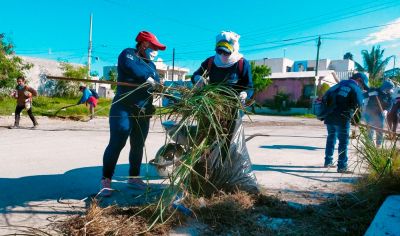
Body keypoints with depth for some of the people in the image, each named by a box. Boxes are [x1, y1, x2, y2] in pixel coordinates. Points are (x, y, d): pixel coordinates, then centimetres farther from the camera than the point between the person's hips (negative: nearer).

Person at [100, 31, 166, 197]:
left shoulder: (151, 64, 21)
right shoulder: (128, 54, 2)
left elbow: (156, 82, 7)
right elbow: (133, 68, -21)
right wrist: (149, 79, -12)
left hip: (144, 112, 7)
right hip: (124, 109, -7)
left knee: (138, 146, 11)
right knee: (116, 144, -7)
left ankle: (134, 177, 24)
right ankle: (106, 180, 2)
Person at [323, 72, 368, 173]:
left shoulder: (340, 85, 21)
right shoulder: (355, 88, -1)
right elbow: (359, 104, -10)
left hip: (329, 116, 7)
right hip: (342, 118, -7)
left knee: (331, 138, 17)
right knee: (343, 142, -1)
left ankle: (328, 161, 26)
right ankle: (342, 166, 1)